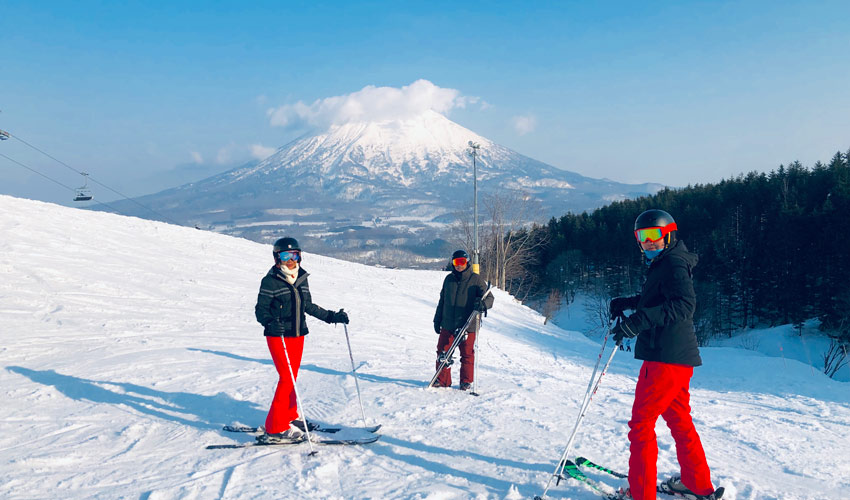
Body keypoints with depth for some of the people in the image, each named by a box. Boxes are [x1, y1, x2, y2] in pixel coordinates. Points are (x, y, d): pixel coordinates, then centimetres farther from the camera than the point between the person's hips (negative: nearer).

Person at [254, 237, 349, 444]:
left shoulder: (302, 279, 9)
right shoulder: (270, 281, -10)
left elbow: (309, 306, 18)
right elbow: (260, 309, -11)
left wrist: (331, 316, 17)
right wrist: (270, 323, -31)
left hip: (298, 335, 6)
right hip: (278, 336, -6)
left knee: (292, 378, 16)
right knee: (287, 379, -11)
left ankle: (289, 417, 32)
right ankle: (275, 430, -5)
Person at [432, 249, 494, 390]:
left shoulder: (476, 279, -2)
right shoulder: (449, 279, 11)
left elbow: (489, 297, -6)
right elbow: (442, 301, 19)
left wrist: (483, 304, -29)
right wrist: (437, 320, 18)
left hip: (467, 325, -3)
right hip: (448, 325, 4)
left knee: (467, 355, 4)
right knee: (443, 353, 4)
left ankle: (466, 381, 19)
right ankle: (442, 380, 18)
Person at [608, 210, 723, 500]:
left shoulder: (674, 263, -13)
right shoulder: (663, 264, 18)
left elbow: (683, 305, -28)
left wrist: (637, 321, -36)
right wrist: (628, 303, 18)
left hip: (666, 357, -11)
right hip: (678, 356, 11)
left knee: (641, 423, -5)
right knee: (678, 420, 21)